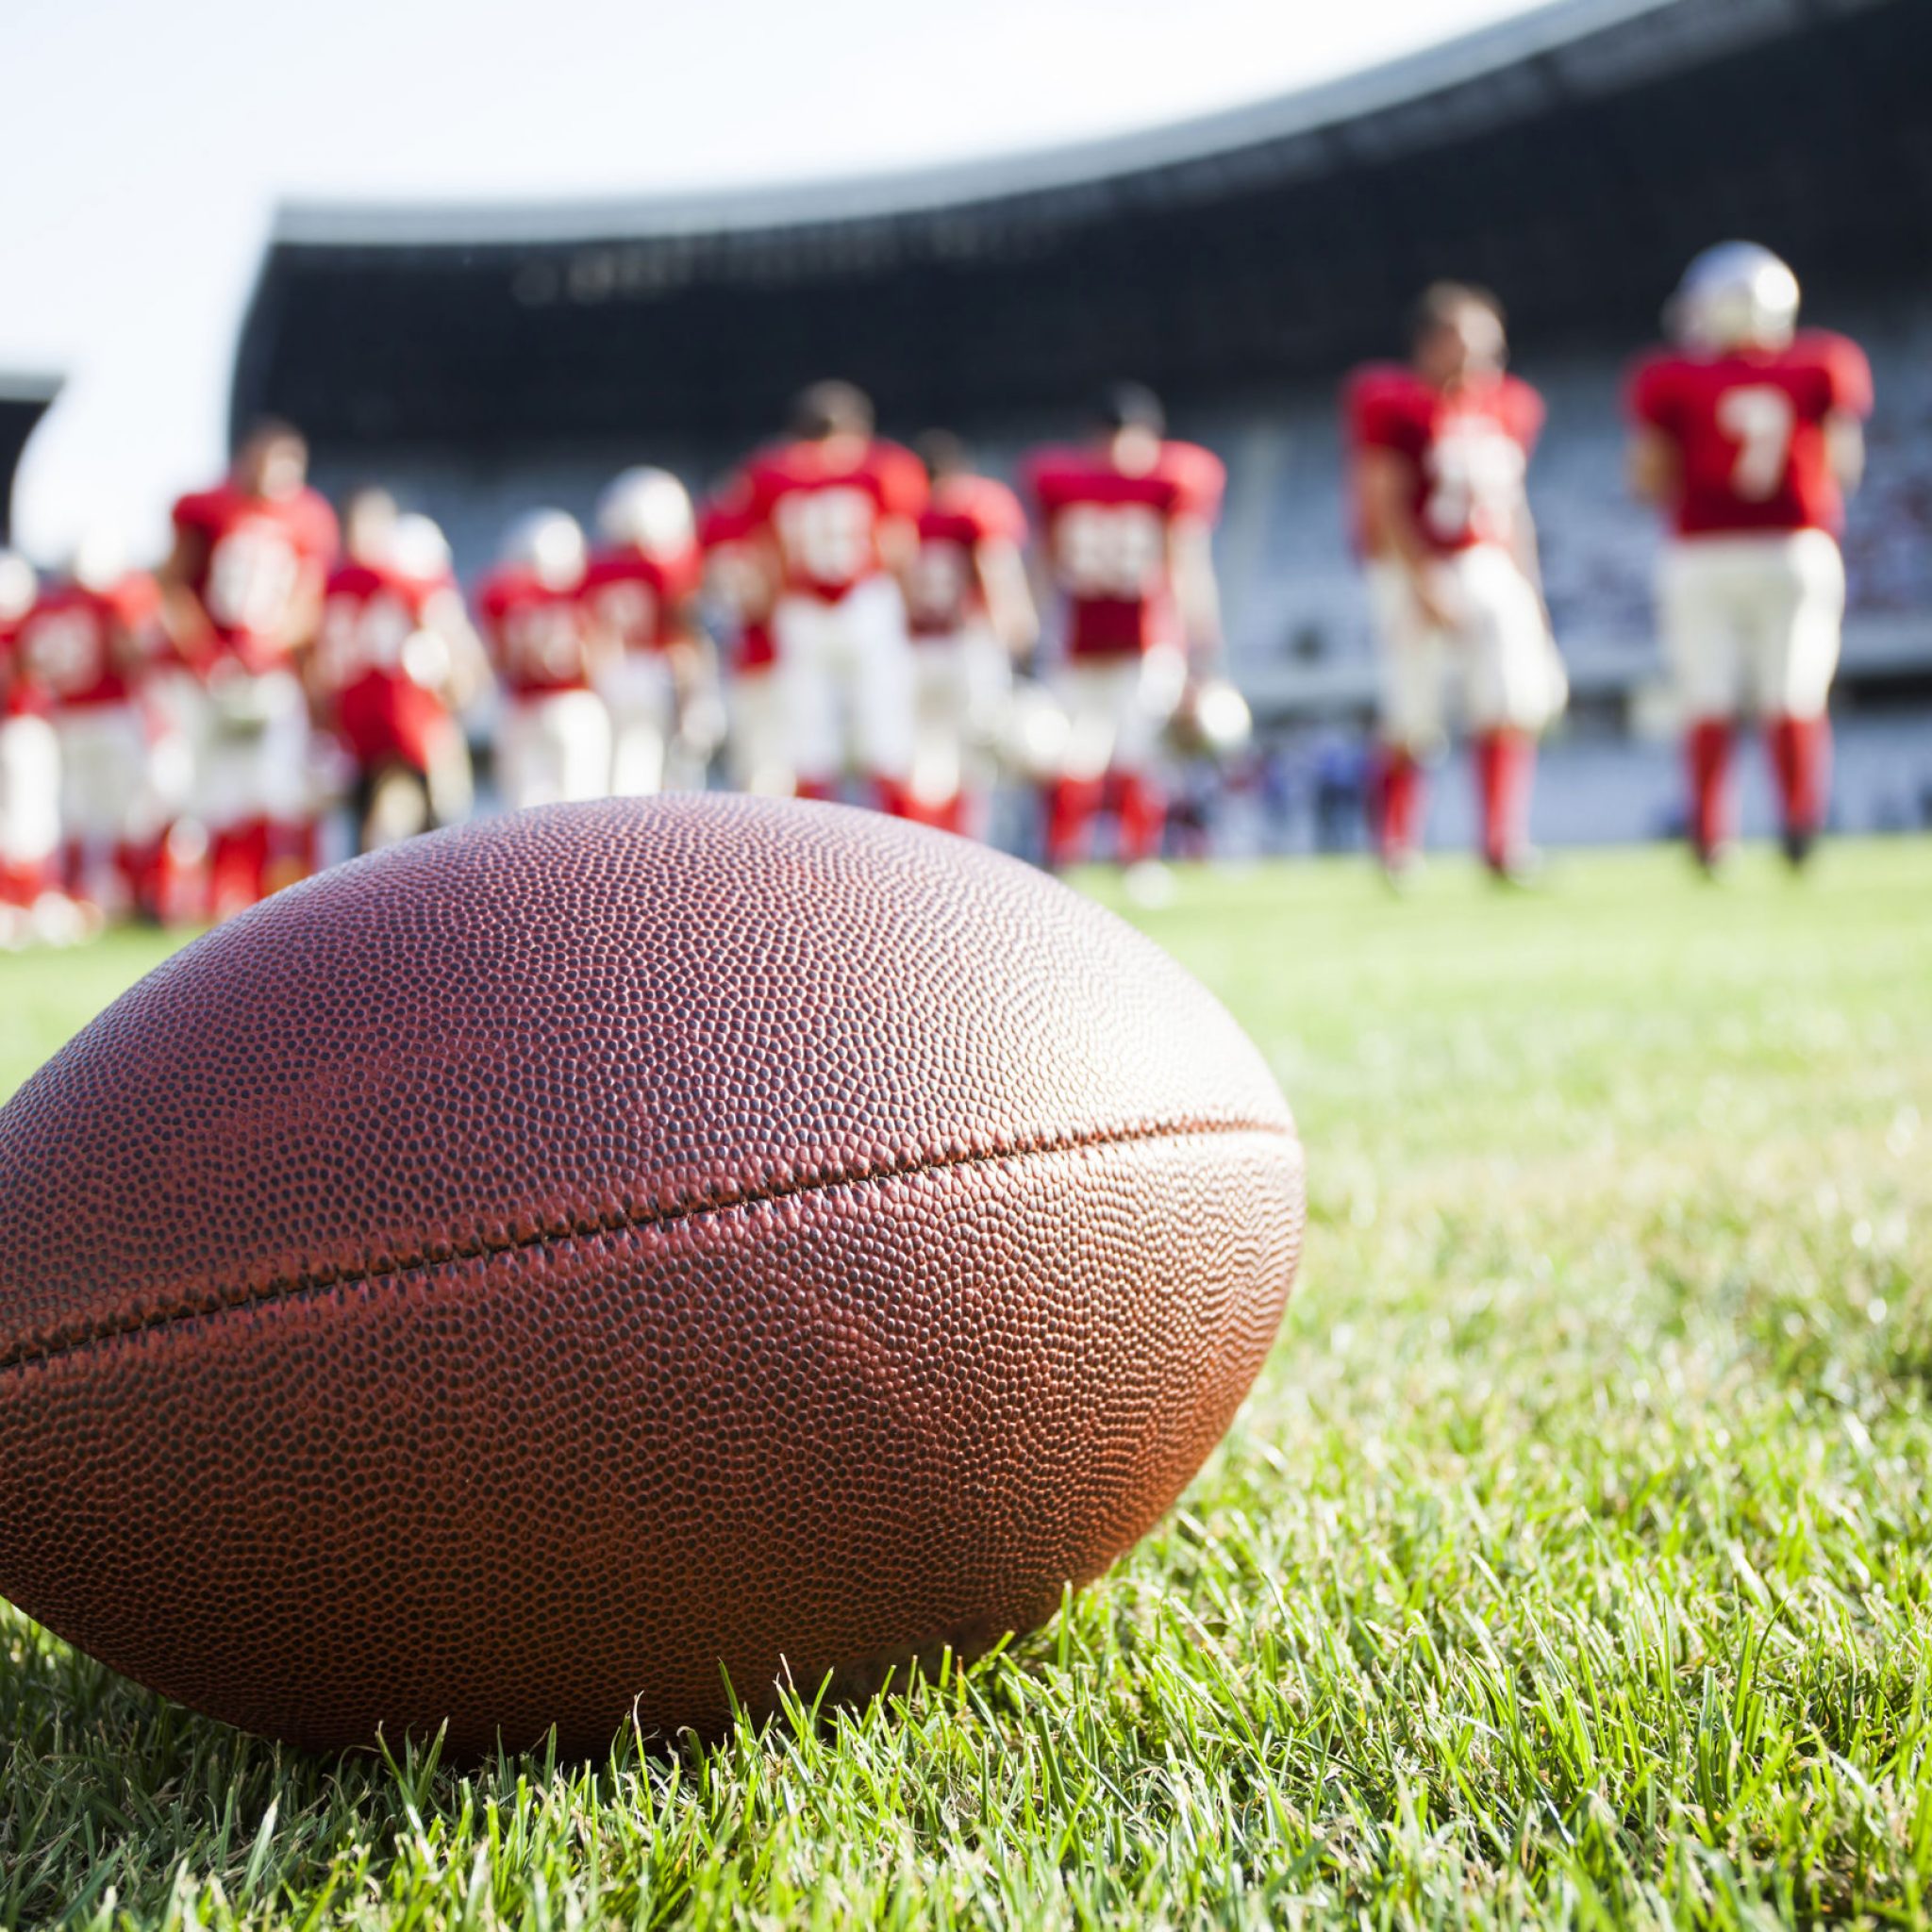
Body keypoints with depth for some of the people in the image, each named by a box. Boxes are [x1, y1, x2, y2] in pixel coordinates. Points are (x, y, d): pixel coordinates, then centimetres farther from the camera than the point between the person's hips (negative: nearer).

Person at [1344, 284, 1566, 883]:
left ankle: (1503, 844, -2)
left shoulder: (1508, 407, 11)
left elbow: (1510, 507, 17)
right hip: (1413, 572, -5)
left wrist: (1529, 591, 15)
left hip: (1491, 569, 5)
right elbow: (1385, 505, -11)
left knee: (1515, 706, -9)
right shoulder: (1394, 404, -8)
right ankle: (1394, 847, 17)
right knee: (1411, 723, -2)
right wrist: (1424, 583, -17)